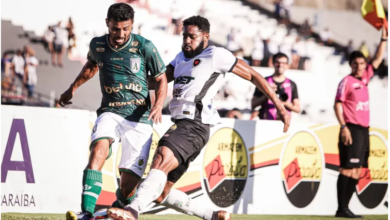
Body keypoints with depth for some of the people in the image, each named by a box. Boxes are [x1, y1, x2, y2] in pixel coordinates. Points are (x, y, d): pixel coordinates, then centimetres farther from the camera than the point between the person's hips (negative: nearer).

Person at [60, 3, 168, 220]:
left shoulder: (144, 46, -7)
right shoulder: (97, 45, 3)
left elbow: (161, 79, 4)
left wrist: (158, 105, -13)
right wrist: (72, 88, 35)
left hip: (140, 118, -2)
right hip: (110, 112, 2)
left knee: (129, 183, -8)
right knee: (98, 148, -31)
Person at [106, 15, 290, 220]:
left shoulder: (215, 55, 1)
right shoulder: (181, 57, 25)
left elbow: (253, 76, 2)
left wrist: (280, 107, 0)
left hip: (195, 126, -9)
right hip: (180, 125, 9)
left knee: (161, 159, -35)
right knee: (160, 193, 7)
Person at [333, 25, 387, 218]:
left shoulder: (365, 78, 15)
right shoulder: (347, 81, -5)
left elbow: (378, 59, 22)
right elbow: (338, 104, -10)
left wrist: (384, 39, 15)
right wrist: (343, 126, -18)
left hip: (364, 130, 8)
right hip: (352, 129, -8)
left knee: (357, 170, 6)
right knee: (348, 168, -11)